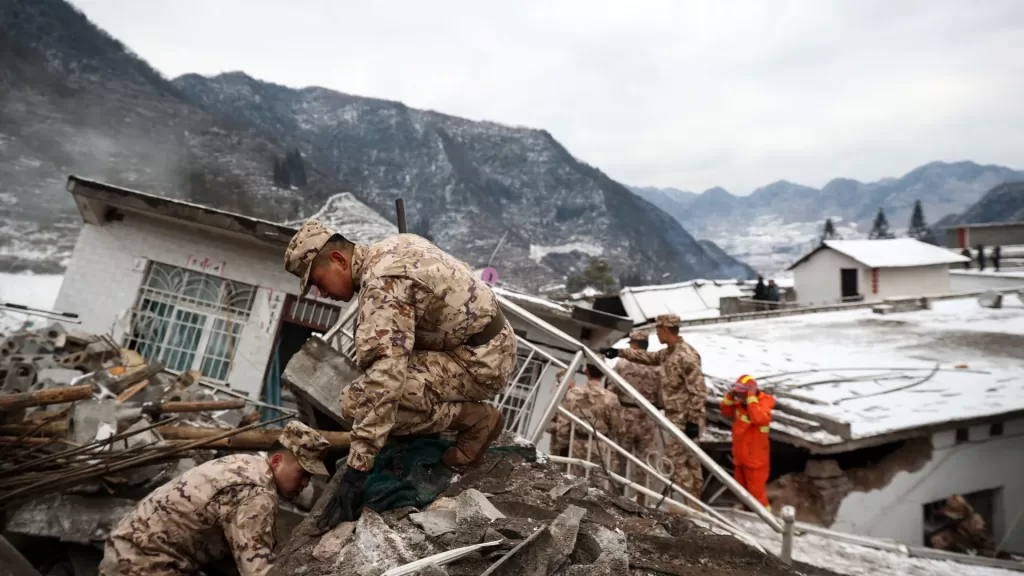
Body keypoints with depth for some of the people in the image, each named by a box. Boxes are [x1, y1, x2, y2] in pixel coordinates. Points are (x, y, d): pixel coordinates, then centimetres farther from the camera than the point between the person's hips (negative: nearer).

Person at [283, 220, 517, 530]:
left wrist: (356, 470, -29)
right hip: (493, 344, 10)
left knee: (358, 400, -19)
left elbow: (385, 380, -31)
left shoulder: (381, 285, -21)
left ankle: (474, 419, -6)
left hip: (481, 364, -10)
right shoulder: (395, 245, 8)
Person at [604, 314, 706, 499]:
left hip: (685, 419, -10)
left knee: (675, 460, -7)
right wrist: (621, 352, 26)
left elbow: (698, 391, -22)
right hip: (675, 416, 10)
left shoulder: (686, 356, -21)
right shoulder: (668, 353, 9)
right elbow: (649, 357, 27)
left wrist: (693, 421, -21)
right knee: (689, 460, 15)